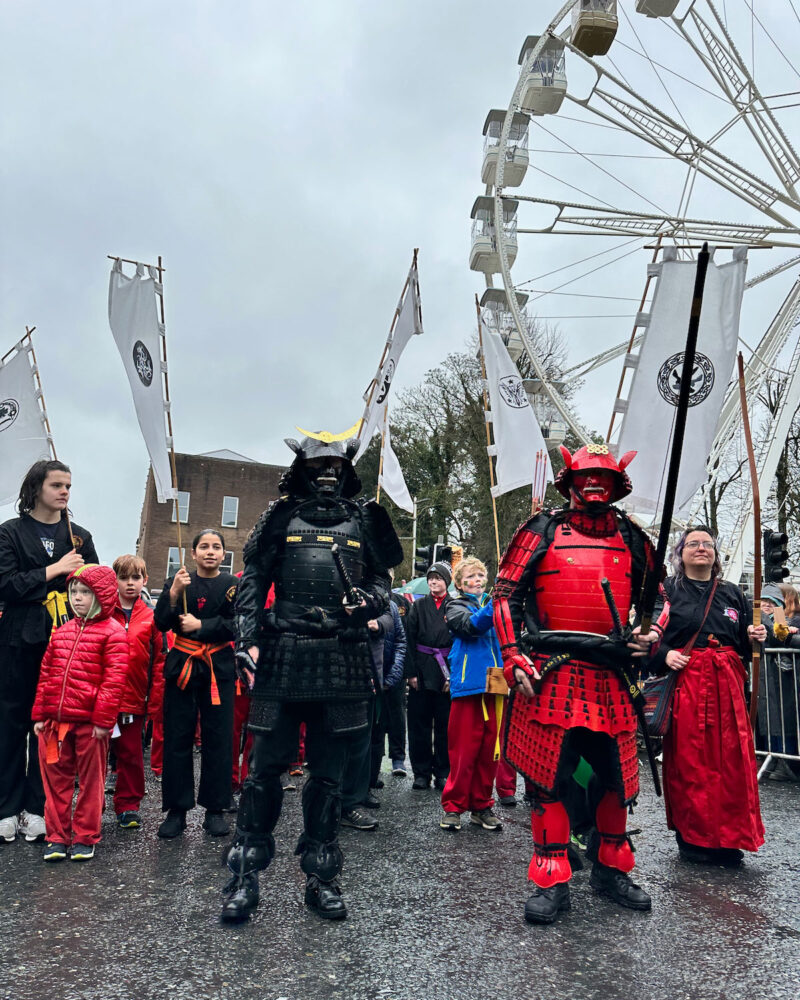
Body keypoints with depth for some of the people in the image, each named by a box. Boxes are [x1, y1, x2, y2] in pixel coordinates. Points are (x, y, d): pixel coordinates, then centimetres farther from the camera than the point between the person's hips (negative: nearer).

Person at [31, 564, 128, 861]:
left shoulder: (112, 632, -8)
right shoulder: (62, 631, 11)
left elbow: (114, 679, -13)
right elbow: (46, 674, 14)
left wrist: (103, 719, -16)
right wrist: (39, 714, 10)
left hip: (90, 722, -5)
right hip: (55, 720, 6)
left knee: (90, 781, 8)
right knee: (56, 780, 13)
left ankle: (85, 837, 22)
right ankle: (57, 836, 25)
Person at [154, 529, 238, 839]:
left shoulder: (233, 585, 4)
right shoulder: (177, 582, 7)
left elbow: (237, 625, -6)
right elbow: (161, 623, -3)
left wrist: (200, 625, -12)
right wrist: (174, 593, -17)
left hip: (219, 669, -1)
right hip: (181, 666, 1)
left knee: (218, 738, 2)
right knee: (177, 738, 2)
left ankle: (215, 809, 13)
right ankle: (176, 810, 13)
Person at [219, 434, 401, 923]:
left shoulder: (364, 519, 13)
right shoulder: (282, 515, 8)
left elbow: (382, 579, 15)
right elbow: (253, 580, 6)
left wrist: (368, 601, -8)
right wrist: (247, 639, -4)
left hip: (343, 661, 2)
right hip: (283, 657, -1)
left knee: (329, 772, 10)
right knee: (266, 766, 2)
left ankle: (321, 877, 23)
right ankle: (245, 876, 18)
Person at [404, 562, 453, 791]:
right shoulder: (419, 606, 9)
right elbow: (410, 640, 4)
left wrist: (453, 674, -7)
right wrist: (411, 672, -4)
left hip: (446, 671, -1)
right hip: (422, 670, 1)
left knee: (445, 724, 4)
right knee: (419, 723, 4)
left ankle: (443, 772, 15)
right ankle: (421, 772, 15)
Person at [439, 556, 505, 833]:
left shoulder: (492, 602, 18)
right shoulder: (456, 606, 4)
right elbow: (472, 625, -18)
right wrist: (494, 605, -31)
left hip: (494, 686, 5)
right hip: (468, 685, -4)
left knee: (490, 748, 9)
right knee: (464, 749, -2)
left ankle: (481, 806, 21)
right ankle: (453, 806, 10)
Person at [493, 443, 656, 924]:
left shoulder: (632, 539, 12)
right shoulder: (543, 531, 2)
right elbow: (506, 594, 1)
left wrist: (652, 633, 4)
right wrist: (515, 658, -8)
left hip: (613, 678, 4)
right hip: (551, 677, -3)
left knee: (619, 778, 12)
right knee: (548, 779, 0)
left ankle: (611, 870, 33)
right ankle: (553, 883, 14)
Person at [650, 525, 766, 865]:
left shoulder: (732, 594, 16)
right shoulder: (666, 590, 4)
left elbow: (744, 645, 19)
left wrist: (755, 637, -1)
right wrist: (665, 655, -17)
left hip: (727, 685, 4)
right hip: (685, 683, -4)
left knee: (731, 760, 4)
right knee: (689, 762, -1)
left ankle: (728, 839, 18)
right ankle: (693, 838, 13)